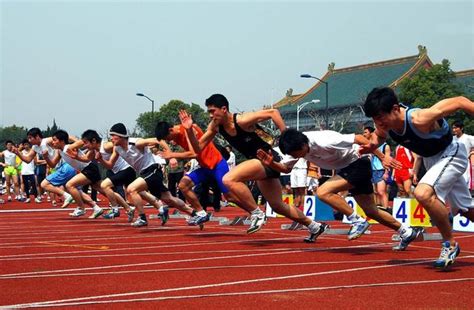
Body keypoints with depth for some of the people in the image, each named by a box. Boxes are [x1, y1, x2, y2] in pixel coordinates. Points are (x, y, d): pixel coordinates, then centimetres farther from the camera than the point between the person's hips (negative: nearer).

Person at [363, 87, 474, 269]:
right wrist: (372, 145, -14)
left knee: (423, 193, -31)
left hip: (450, 155, -8)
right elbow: (378, 136, 8)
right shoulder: (385, 126, -16)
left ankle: (450, 244, -13)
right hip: (431, 159, 8)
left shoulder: (419, 119, -37)